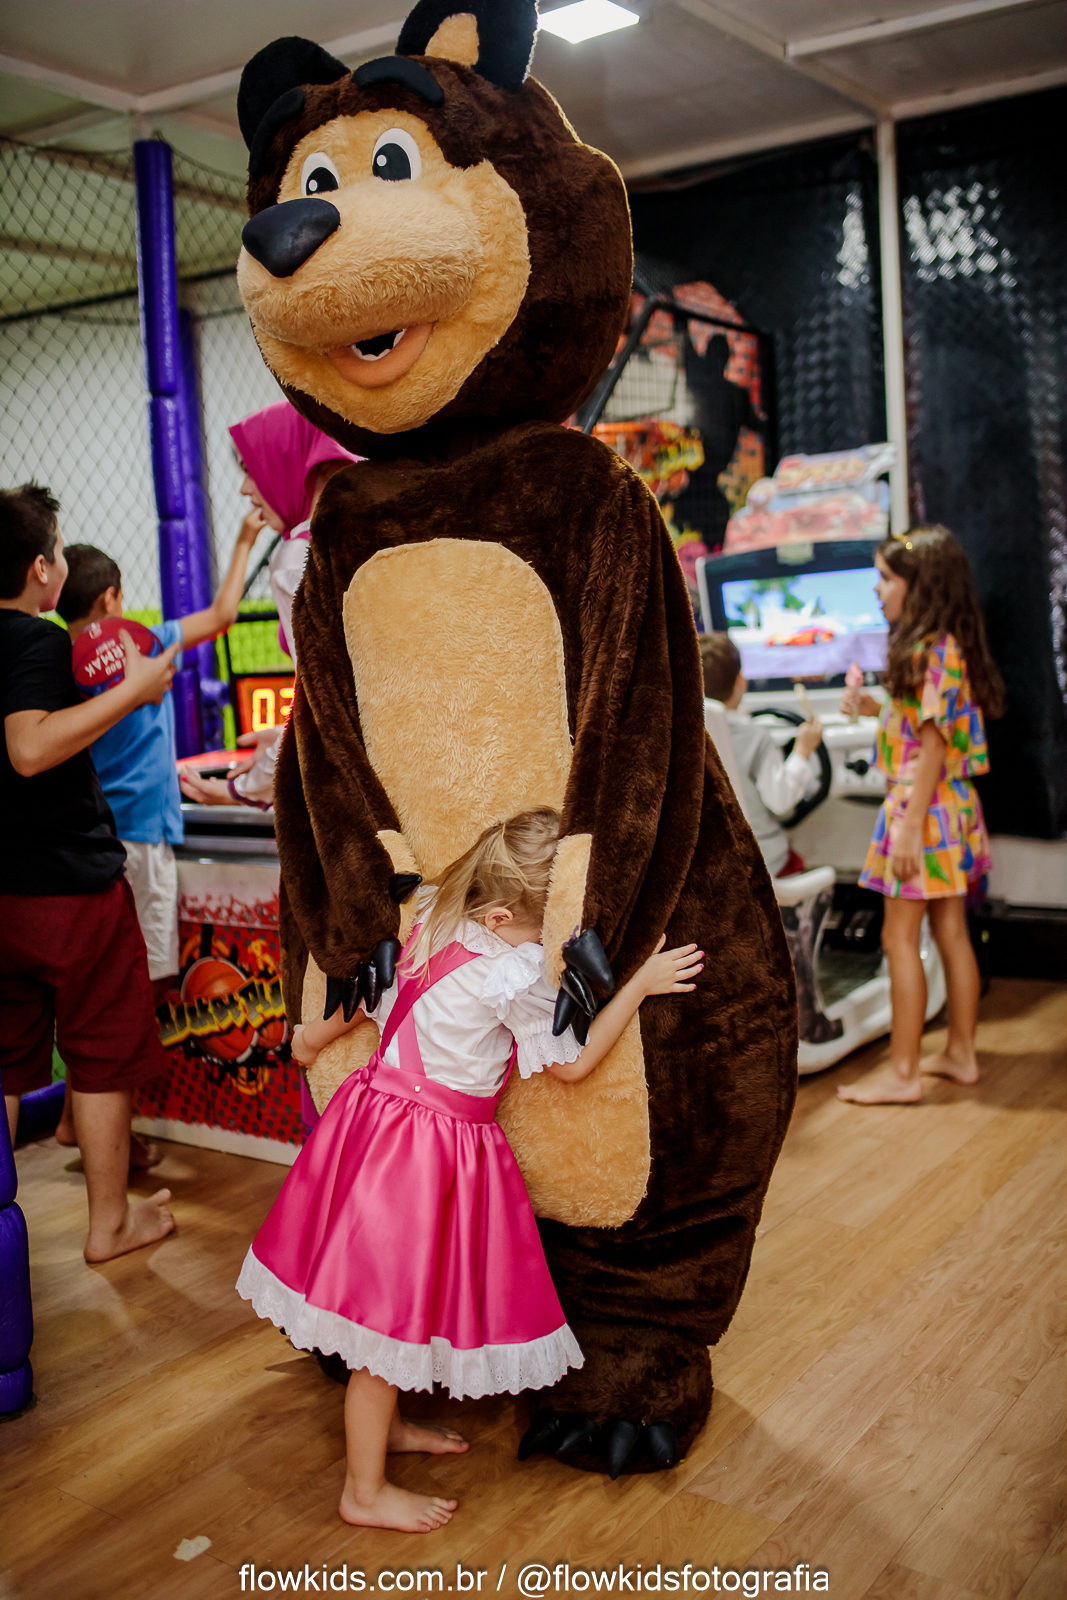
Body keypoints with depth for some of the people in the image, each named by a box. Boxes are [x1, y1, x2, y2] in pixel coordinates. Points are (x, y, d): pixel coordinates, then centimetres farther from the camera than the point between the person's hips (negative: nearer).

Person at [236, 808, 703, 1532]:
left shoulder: (435, 924, 2)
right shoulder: (516, 970, -22)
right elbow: (572, 1064, -11)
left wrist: (319, 1035, 34)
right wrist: (640, 983, -7)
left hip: (383, 1109, 9)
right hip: (427, 1147, -9)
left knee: (395, 1301, 24)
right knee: (392, 1304, 4)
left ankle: (382, 1423, 43)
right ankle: (366, 1490, 19)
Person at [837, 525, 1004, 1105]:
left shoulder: (933, 652, -17)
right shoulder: (939, 647, 12)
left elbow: (934, 744, -20)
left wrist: (910, 826, -21)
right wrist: (875, 709, 10)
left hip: (924, 807, -10)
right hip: (949, 807, 10)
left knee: (899, 938, -3)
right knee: (951, 932, 14)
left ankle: (902, 1071, 4)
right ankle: (961, 1053, 23)